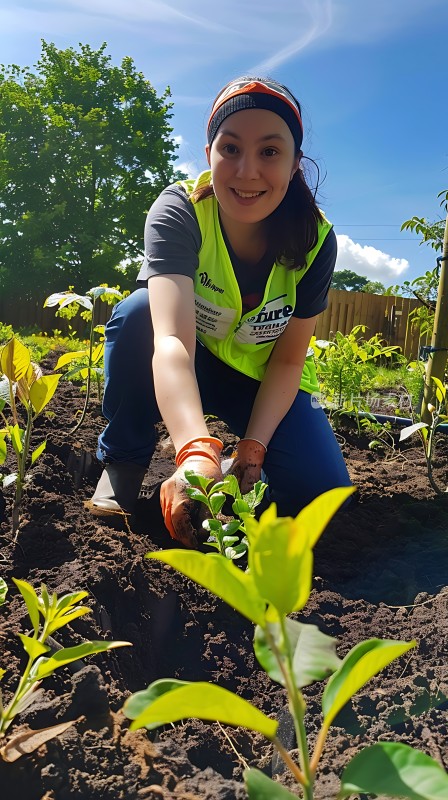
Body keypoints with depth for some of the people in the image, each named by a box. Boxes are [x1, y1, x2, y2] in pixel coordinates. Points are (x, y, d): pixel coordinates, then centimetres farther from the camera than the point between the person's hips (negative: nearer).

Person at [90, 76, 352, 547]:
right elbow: (172, 339, -42)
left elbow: (289, 359, -14)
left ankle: (240, 468, 12)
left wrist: (252, 449, -27)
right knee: (137, 313, -33)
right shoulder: (180, 211, -27)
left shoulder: (315, 240, -19)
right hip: (181, 373, 0)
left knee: (318, 488, -22)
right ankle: (122, 463, -12)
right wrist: (196, 452, -59)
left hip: (262, 381, 1)